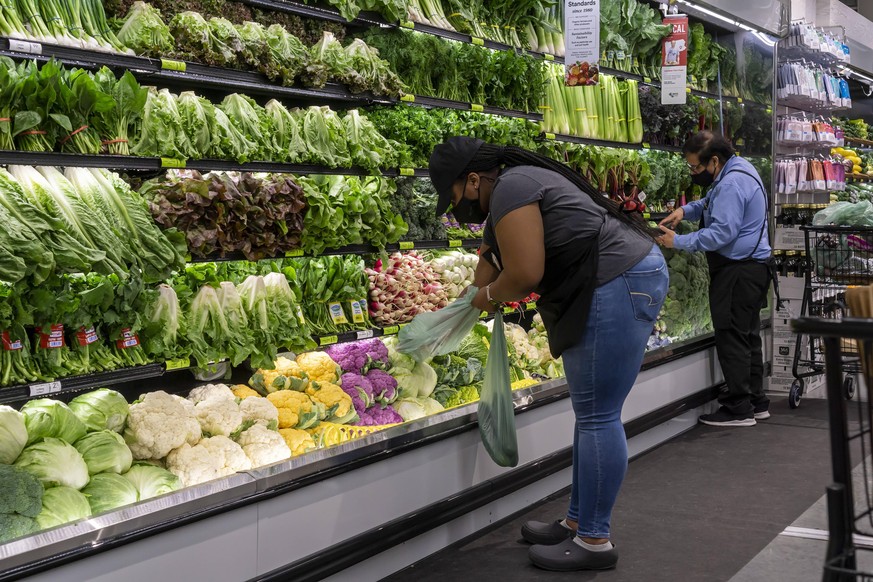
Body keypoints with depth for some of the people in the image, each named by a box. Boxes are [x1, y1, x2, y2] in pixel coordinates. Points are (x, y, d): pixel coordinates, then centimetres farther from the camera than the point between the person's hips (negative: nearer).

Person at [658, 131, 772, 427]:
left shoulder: (731, 185, -22)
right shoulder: (737, 168, 12)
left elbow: (720, 234, -26)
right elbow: (712, 204, 26)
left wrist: (677, 242, -19)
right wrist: (686, 210, 7)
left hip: (737, 271, -11)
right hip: (751, 266, 11)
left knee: (731, 336, -6)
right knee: (748, 335, 16)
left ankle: (739, 409, -1)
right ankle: (756, 402, 25)